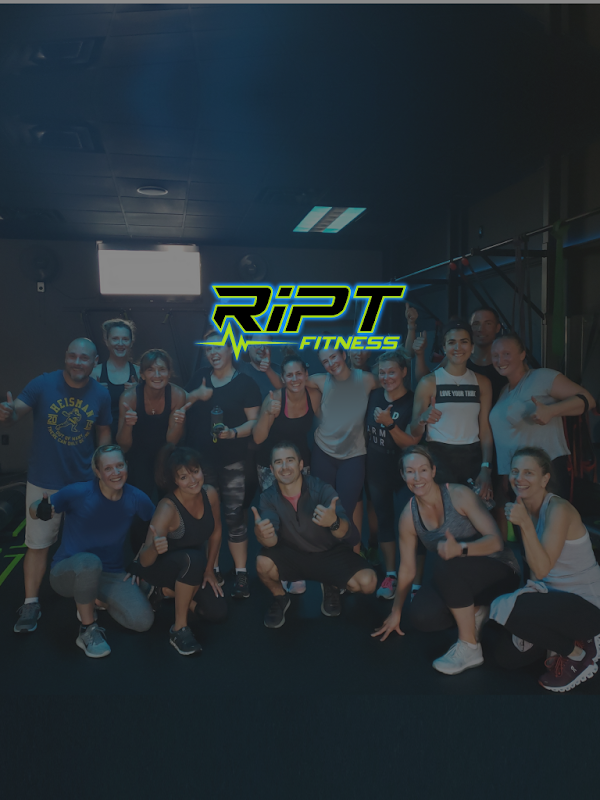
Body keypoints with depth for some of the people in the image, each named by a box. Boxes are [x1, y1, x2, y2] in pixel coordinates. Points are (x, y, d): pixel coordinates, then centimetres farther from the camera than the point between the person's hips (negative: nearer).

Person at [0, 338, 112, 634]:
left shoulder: (101, 394, -4)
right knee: (38, 545, 6)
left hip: (85, 482, 2)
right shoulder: (43, 384, -12)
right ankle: (31, 604, 21)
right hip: (44, 482, -2)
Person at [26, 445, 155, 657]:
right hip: (67, 572, -3)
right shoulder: (79, 493, -20)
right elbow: (33, 510, -9)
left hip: (110, 574, 4)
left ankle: (96, 600, 15)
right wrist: (42, 511, -32)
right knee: (89, 562, -40)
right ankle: (87, 630, -14)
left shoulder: (135, 498, -12)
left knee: (143, 621, -16)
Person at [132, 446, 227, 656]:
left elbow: (215, 532, 1)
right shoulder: (168, 508, -32)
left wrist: (209, 570, 2)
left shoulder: (210, 493, -17)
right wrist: (155, 548, -56)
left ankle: (168, 590, 15)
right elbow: (144, 562, -34)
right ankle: (179, 629, -20)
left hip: (190, 569, 6)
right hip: (158, 566, -6)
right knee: (193, 558, -37)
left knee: (218, 613, -7)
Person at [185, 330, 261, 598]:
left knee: (234, 515, -4)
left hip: (233, 462, -4)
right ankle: (213, 570, 22)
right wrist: (197, 396, -4)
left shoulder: (245, 383, -4)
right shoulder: (199, 377, 9)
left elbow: (255, 421, -5)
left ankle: (241, 573, 7)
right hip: (201, 459, 4)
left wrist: (233, 432, -22)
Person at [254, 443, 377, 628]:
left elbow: (343, 532, -31)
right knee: (263, 563, -31)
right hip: (292, 555, 1)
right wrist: (262, 535, -51)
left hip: (330, 554, -1)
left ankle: (331, 587, 11)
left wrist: (333, 522, -57)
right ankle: (280, 598, 5)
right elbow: (272, 541, -25)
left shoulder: (321, 488, -19)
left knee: (368, 583, -25)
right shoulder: (269, 497, -12)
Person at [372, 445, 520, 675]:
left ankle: (470, 648, -20)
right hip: (457, 579, 5)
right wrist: (396, 612, 10)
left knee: (446, 562, -35)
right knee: (422, 617, -22)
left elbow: (496, 540, -22)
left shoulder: (460, 495, -18)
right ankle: (475, 609, 9)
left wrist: (461, 549, -41)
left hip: (499, 573, -5)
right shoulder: (408, 516, -5)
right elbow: (407, 569, 5)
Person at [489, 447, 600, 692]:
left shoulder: (558, 509, -22)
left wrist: (525, 524, -34)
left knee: (508, 609, -27)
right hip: (556, 596, 8)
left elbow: (542, 569, -27)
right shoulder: (525, 508, 3)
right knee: (506, 655, 1)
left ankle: (579, 654, -5)